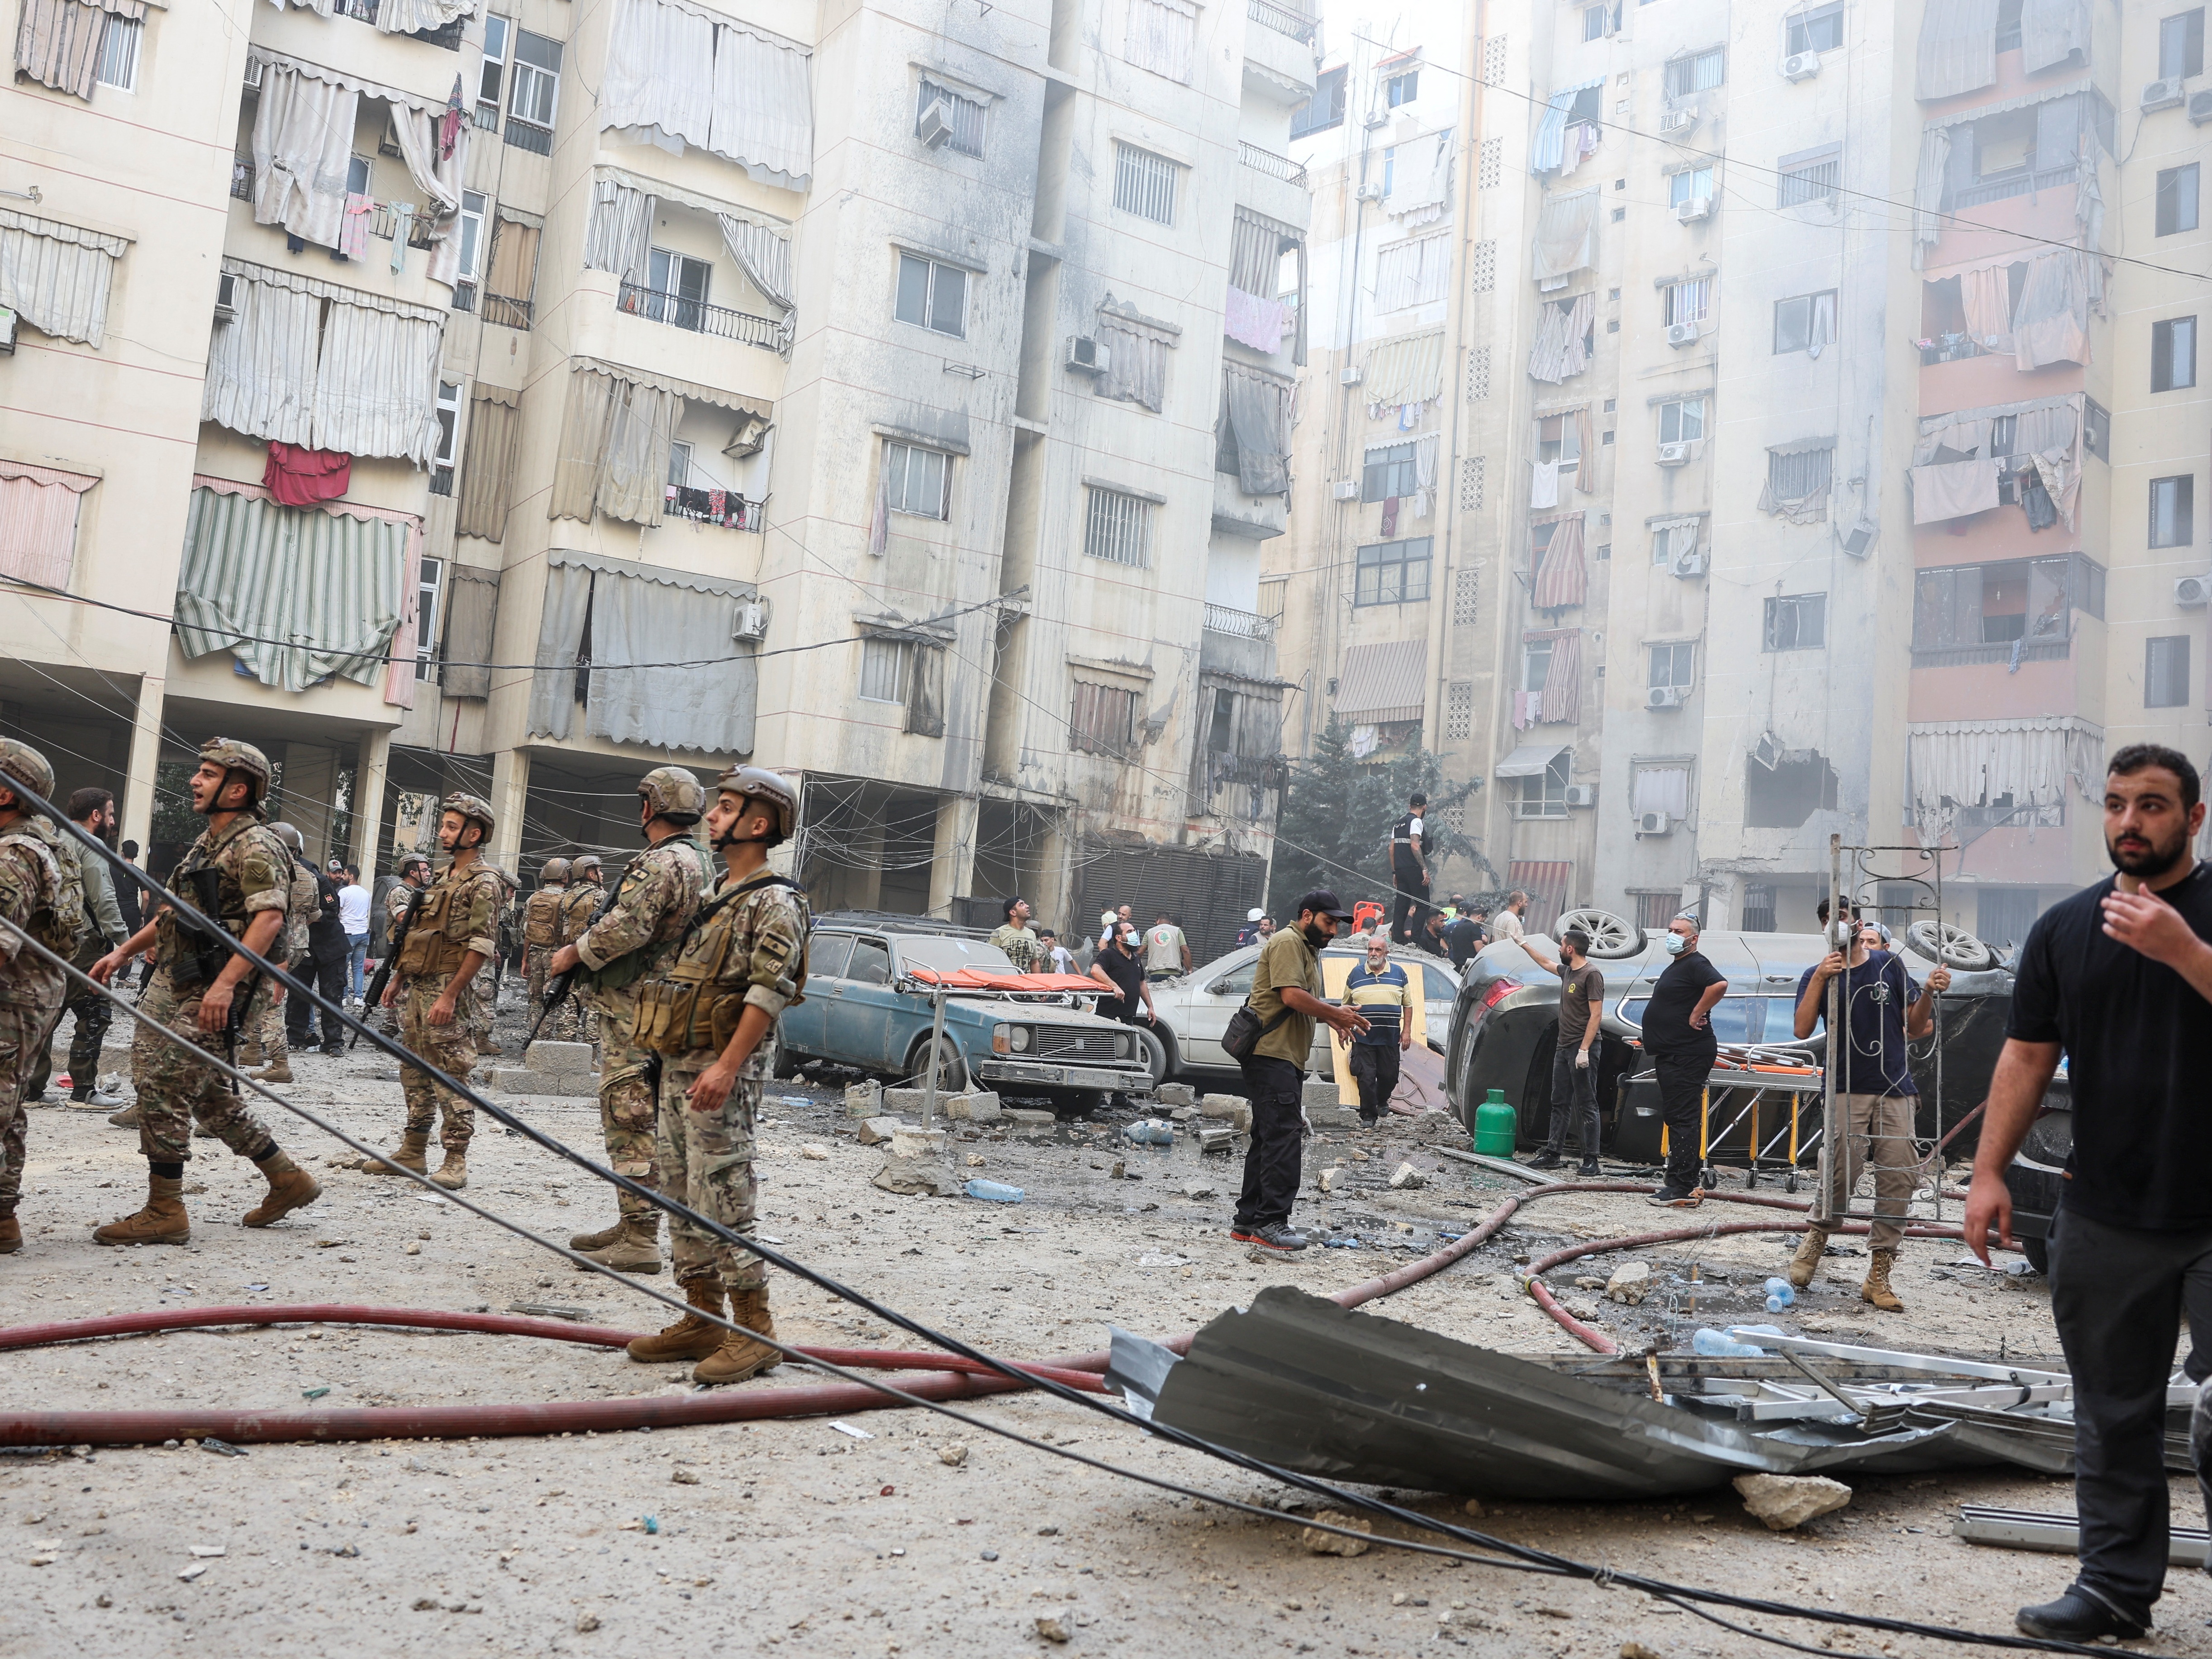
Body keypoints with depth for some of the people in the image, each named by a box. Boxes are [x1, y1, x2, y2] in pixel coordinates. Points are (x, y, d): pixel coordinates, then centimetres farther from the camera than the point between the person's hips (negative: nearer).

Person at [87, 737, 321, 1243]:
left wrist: (226, 983, -32)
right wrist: (124, 951, 22)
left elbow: (269, 918, -25)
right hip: (173, 983, 10)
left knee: (163, 1089, -8)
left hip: (208, 994, -10)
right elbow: (176, 911, 28)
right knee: (208, 1093, 13)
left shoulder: (255, 846, -13)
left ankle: (164, 1213, 1)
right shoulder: (207, 843, 18)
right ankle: (289, 1180, 22)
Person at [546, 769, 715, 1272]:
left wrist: (575, 952, -11)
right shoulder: (701, 862, 16)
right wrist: (589, 944, 20)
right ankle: (631, 1224, 25)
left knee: (630, 1121, -9)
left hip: (637, 1009, -11)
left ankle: (641, 1241, -8)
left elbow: (626, 929, -26)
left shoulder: (662, 863, -17)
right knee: (636, 1117, 17)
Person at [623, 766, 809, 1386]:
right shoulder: (714, 897, 19)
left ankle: (753, 1332, -3)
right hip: (676, 1066, 9)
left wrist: (726, 1068, -26)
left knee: (724, 1200, -9)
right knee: (682, 1198, 12)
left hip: (722, 1070, -9)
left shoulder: (775, 903, -10)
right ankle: (703, 1319, 20)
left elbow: (768, 992, -19)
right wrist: (645, 1022, 18)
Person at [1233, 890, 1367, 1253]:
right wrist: (1336, 1014, -11)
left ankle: (1249, 1222, 16)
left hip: (1288, 1059, 11)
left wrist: (1331, 1018, 12)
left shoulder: (1309, 950, 26)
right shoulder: (1288, 943, -8)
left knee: (1269, 1138, 12)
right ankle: (1271, 1222, -15)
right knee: (1284, 1137, -15)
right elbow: (1291, 995, -19)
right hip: (1271, 1055, -11)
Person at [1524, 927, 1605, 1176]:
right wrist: (1524, 944, 43)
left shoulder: (1591, 974, -13)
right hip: (1564, 1047, 9)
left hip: (1582, 1049, -9)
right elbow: (1546, 962, 35)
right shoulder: (1568, 971, 13)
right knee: (1560, 1104, 12)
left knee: (1586, 1106, -7)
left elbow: (1596, 1015, -18)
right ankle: (1553, 1153, 17)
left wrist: (1584, 1050, -23)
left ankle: (1591, 1161, -5)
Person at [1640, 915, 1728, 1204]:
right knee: (1674, 1117, 15)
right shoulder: (1677, 966, 20)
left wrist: (1696, 1015, -23)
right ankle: (1687, 1181, 21)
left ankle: (1680, 1187, -12)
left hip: (1688, 1056, -11)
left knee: (1682, 1119, -11)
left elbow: (1719, 985, -32)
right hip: (1672, 1055, 11)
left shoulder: (1695, 964, -13)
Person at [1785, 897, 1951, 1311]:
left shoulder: (1889, 966, 13)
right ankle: (1816, 1238, 9)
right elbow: (1803, 1030, -8)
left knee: (1899, 1179, -3)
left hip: (1896, 1090, 3)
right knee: (1842, 1171, -18)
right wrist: (1820, 977, -16)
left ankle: (1879, 1276, 3)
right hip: (1849, 1090, -3)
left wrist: (1929, 993, -3)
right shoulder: (1818, 975, 7)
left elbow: (1914, 1026, 15)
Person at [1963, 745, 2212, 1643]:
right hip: (2105, 1220, 3)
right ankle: (2116, 1586, 23)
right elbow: (2027, 1058, 8)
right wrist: (1989, 1171, 2)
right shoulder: (2065, 927, 9)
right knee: (2114, 1417, 11)